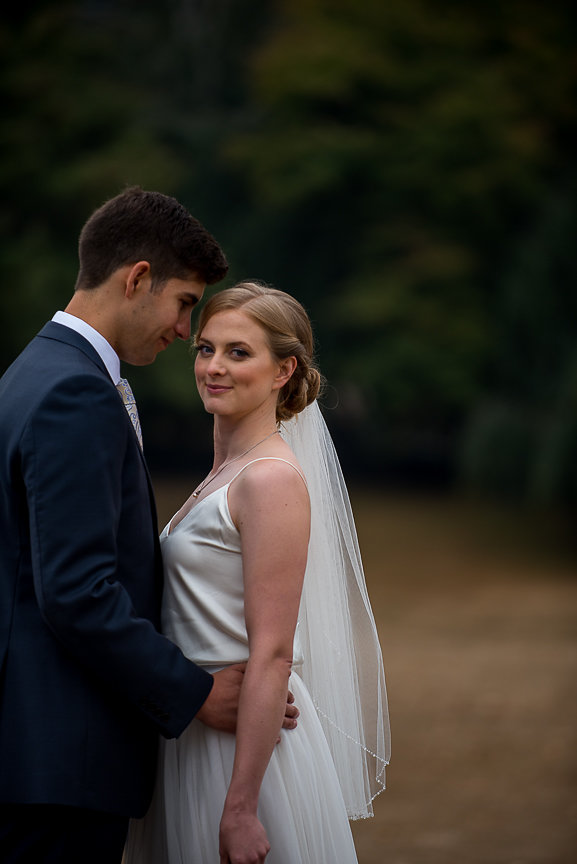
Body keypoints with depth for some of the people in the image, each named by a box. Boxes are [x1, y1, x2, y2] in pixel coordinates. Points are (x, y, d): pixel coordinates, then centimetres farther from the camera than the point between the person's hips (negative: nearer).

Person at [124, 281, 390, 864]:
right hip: (190, 744, 9)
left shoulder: (272, 480, -15)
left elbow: (271, 652, -20)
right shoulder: (223, 474, 12)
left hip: (243, 745, -9)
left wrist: (241, 808, -23)